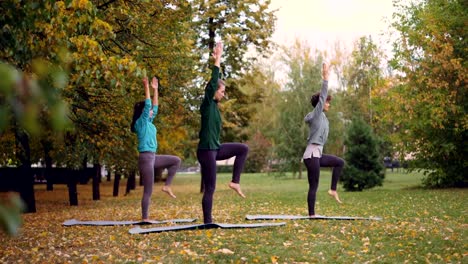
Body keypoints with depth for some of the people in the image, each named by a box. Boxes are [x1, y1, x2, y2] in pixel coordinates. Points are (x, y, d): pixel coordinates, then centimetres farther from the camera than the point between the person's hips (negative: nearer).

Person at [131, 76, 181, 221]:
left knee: (176, 160, 15)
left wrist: (155, 90, 21)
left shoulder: (148, 122, 13)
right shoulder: (141, 122, -10)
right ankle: (145, 219, 1)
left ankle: (167, 186, 11)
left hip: (152, 157, 9)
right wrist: (146, 87, -15)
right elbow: (147, 105, -18)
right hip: (145, 157, -9)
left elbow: (154, 107, 21)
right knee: (148, 191, -5)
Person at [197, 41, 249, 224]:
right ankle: (207, 222, 5)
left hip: (215, 148, 9)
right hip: (206, 150, -9)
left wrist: (218, 60, 20)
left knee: (243, 149, 15)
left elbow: (215, 81, 20)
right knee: (210, 188, -4)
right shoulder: (207, 104, -12)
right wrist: (217, 58, -15)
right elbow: (213, 81, -20)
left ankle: (235, 181, 11)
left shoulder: (213, 105, 10)